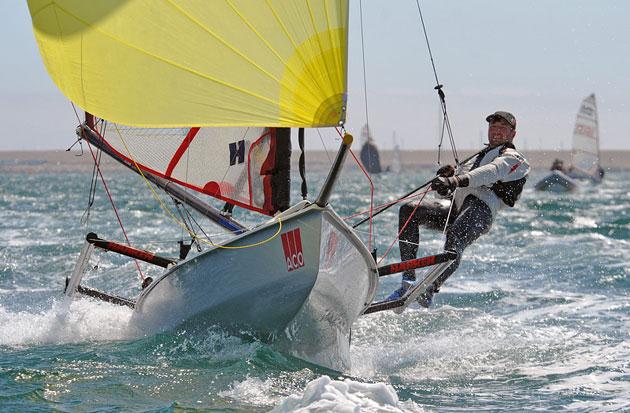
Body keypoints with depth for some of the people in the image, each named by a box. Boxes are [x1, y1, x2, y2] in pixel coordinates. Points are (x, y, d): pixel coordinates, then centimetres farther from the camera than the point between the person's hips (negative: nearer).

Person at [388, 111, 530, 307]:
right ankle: (408, 280, -21)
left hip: (480, 209, -8)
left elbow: (491, 172, -13)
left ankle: (430, 291, -56)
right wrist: (450, 174, 5)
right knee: (408, 211, -13)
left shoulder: (513, 158, 12)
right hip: (456, 210, 8)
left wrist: (455, 180, -31)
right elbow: (450, 191, 31)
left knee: (455, 238, -38)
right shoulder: (479, 156, 37)